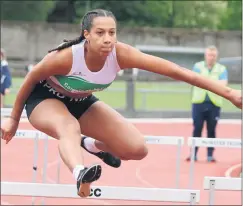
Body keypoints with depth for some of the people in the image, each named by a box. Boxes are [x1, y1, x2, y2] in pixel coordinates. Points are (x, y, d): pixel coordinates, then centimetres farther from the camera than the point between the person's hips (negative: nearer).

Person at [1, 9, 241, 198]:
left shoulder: (119, 54, -29)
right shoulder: (65, 57, -36)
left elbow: (174, 70, -31)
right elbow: (31, 78, -17)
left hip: (81, 102, 5)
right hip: (45, 98, -5)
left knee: (136, 149, -6)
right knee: (69, 127, -41)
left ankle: (92, 145, 24)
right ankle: (79, 173, -70)